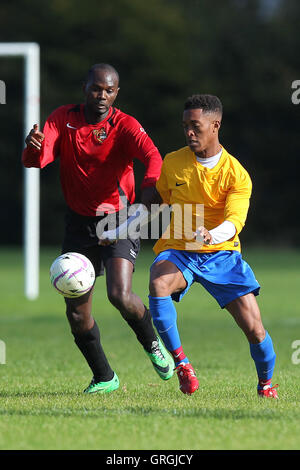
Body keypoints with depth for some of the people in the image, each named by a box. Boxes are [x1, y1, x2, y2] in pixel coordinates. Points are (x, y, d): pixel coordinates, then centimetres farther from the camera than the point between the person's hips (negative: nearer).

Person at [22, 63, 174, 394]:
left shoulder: (124, 126, -10)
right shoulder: (63, 119, -1)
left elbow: (152, 156, -28)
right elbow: (36, 160, -12)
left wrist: (149, 190, -50)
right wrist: (33, 147, -38)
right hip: (78, 223, 4)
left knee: (120, 294, -23)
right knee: (76, 312, 1)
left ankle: (153, 344, 7)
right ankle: (104, 378, 21)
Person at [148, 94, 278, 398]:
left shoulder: (237, 175, -9)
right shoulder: (172, 163, 0)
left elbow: (235, 221, -23)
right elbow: (157, 203, 17)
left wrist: (211, 235, -44)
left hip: (220, 253, -1)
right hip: (177, 250, 1)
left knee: (253, 327, -10)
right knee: (158, 285, -35)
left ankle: (266, 382, 22)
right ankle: (180, 362, -20)